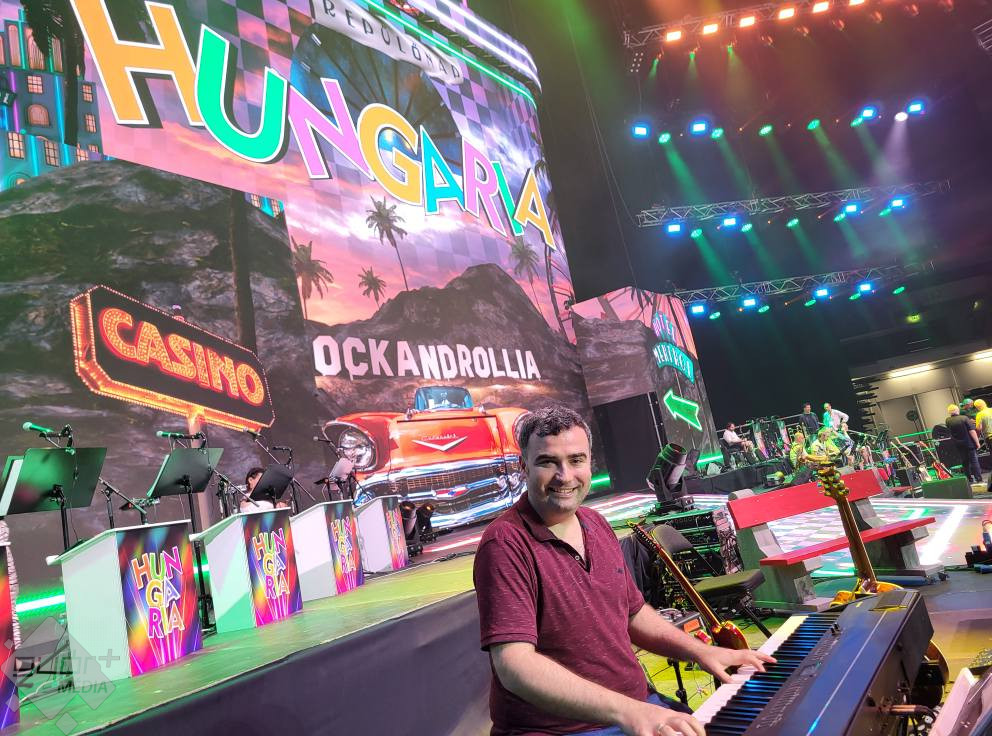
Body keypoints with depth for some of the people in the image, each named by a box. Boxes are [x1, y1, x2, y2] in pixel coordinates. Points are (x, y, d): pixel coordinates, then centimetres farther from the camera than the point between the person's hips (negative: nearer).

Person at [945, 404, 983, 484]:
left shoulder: (948, 421, -3)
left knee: (965, 462, 13)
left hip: (959, 445, 3)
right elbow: (972, 431, -15)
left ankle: (970, 479, 18)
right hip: (969, 443, -3)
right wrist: (977, 442, -9)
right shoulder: (964, 418, -12)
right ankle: (978, 479, 0)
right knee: (974, 461, 2)